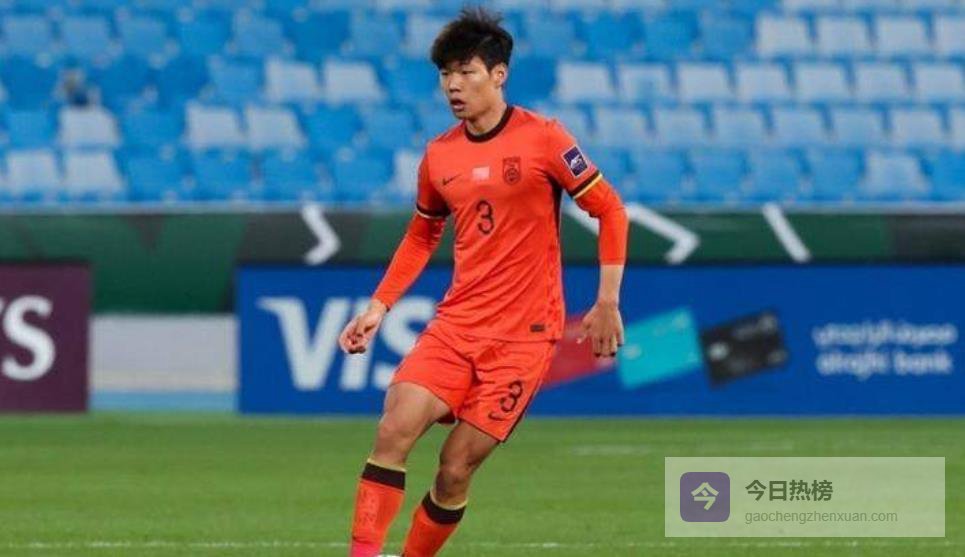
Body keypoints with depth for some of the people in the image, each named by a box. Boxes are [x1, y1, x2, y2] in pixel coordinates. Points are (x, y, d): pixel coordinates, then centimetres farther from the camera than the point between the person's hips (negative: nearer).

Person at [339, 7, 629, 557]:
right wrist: (379, 307, 13)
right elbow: (422, 236, 22)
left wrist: (608, 303, -7)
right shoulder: (439, 155, 8)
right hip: (456, 324, 4)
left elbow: (610, 210, -2)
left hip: (523, 334, -4)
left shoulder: (543, 139, -7)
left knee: (456, 468, -7)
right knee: (394, 430, -16)